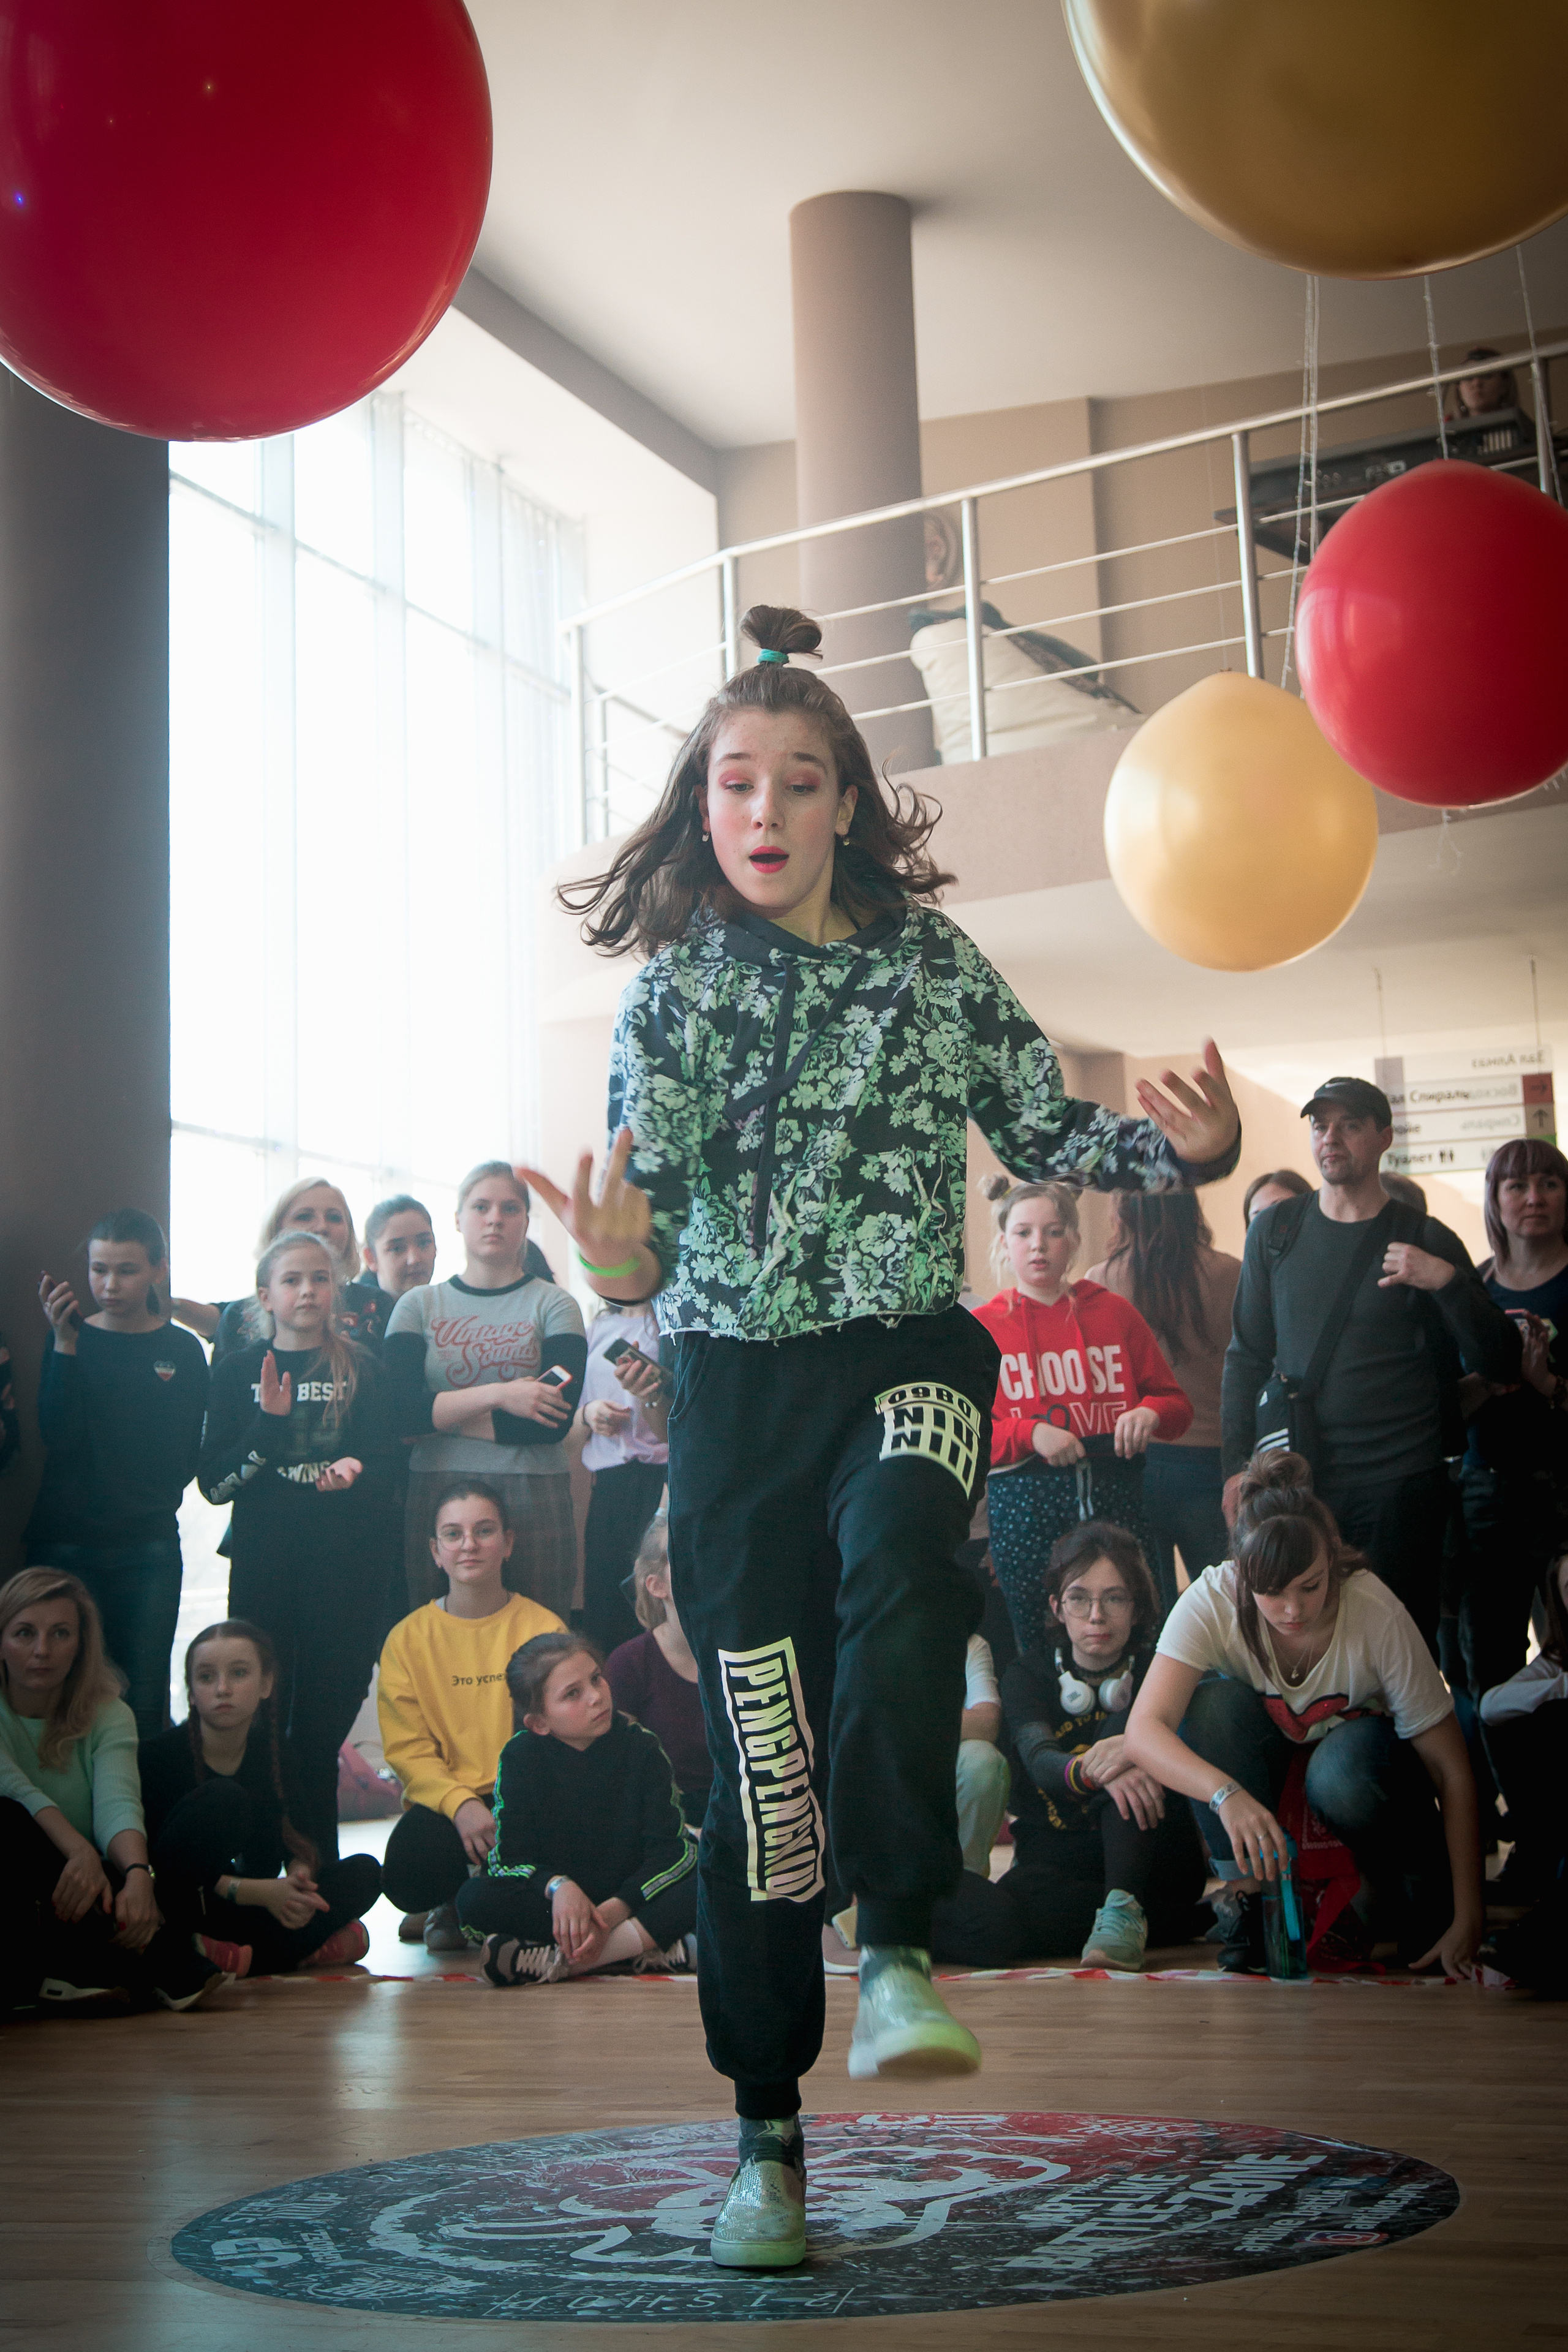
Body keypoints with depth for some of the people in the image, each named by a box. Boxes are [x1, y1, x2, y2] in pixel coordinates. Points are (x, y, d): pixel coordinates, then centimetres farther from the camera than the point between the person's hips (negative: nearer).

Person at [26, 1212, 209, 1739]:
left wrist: (151, 1504, -7)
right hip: (66, 1546, 0)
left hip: (150, 1548, 0)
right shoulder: (71, 1340, 5)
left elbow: (185, 1457, 8)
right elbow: (59, 1437, -10)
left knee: (144, 1704, -3)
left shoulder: (182, 1351, 6)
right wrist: (65, 1343, -16)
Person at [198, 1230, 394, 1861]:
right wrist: (269, 1424, -13)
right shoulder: (238, 1372, 7)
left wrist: (352, 1472, -21)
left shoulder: (360, 1369, 7)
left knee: (323, 1727, 2)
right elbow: (214, 1482, 1)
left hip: (345, 1568, 0)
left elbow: (383, 1468, 1)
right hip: (263, 1567, 0)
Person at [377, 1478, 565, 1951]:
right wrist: (460, 1804, -22)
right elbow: (407, 1750, -2)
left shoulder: (544, 1629, 3)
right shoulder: (407, 1639, 5)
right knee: (410, 1873, -34)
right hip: (441, 1800, 0)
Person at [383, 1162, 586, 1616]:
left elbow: (556, 1420, -9)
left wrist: (440, 1416, -7)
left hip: (533, 1495, -1)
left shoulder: (554, 1305, 4)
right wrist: (497, 1395, -15)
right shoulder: (418, 1306, 9)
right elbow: (398, 1408, -6)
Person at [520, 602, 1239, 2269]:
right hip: (738, 1382, 0)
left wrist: (1184, 1148, -12)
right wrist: (620, 1258, -30)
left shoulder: (934, 964, 4)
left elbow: (1046, 1130, 7)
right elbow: (648, 1208, -7)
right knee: (761, 1757, -1)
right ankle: (765, 2142, 11)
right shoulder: (672, 990, 2)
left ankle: (899, 1955, -26)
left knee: (898, 1563, -35)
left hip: (910, 1352, 0)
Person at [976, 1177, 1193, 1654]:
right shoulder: (981, 1327, 6)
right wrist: (1030, 1434, -15)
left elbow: (1176, 1401, 14)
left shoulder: (1114, 1311, 12)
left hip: (1117, 1500, 1)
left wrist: (1150, 1414, -8)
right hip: (1024, 1509, -1)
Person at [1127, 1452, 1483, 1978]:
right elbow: (1143, 1730, -39)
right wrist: (1227, 1793, -57)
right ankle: (1254, 1904, -17)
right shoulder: (1211, 1602, -29)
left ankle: (1422, 1902, -7)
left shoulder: (1377, 1611, -30)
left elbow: (1452, 1771, -25)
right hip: (1266, 1760, 2)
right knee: (1212, 1702, -31)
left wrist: (1467, 1920, -30)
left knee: (1340, 1778, -37)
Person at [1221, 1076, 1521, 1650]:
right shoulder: (1274, 1231, 8)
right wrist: (1236, 1466, 4)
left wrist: (1447, 1281, -17)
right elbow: (1246, 1355, 12)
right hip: (1292, 1484, 2)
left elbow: (1501, 1365, -1)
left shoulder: (1426, 1241, 2)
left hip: (1399, 1489, -2)